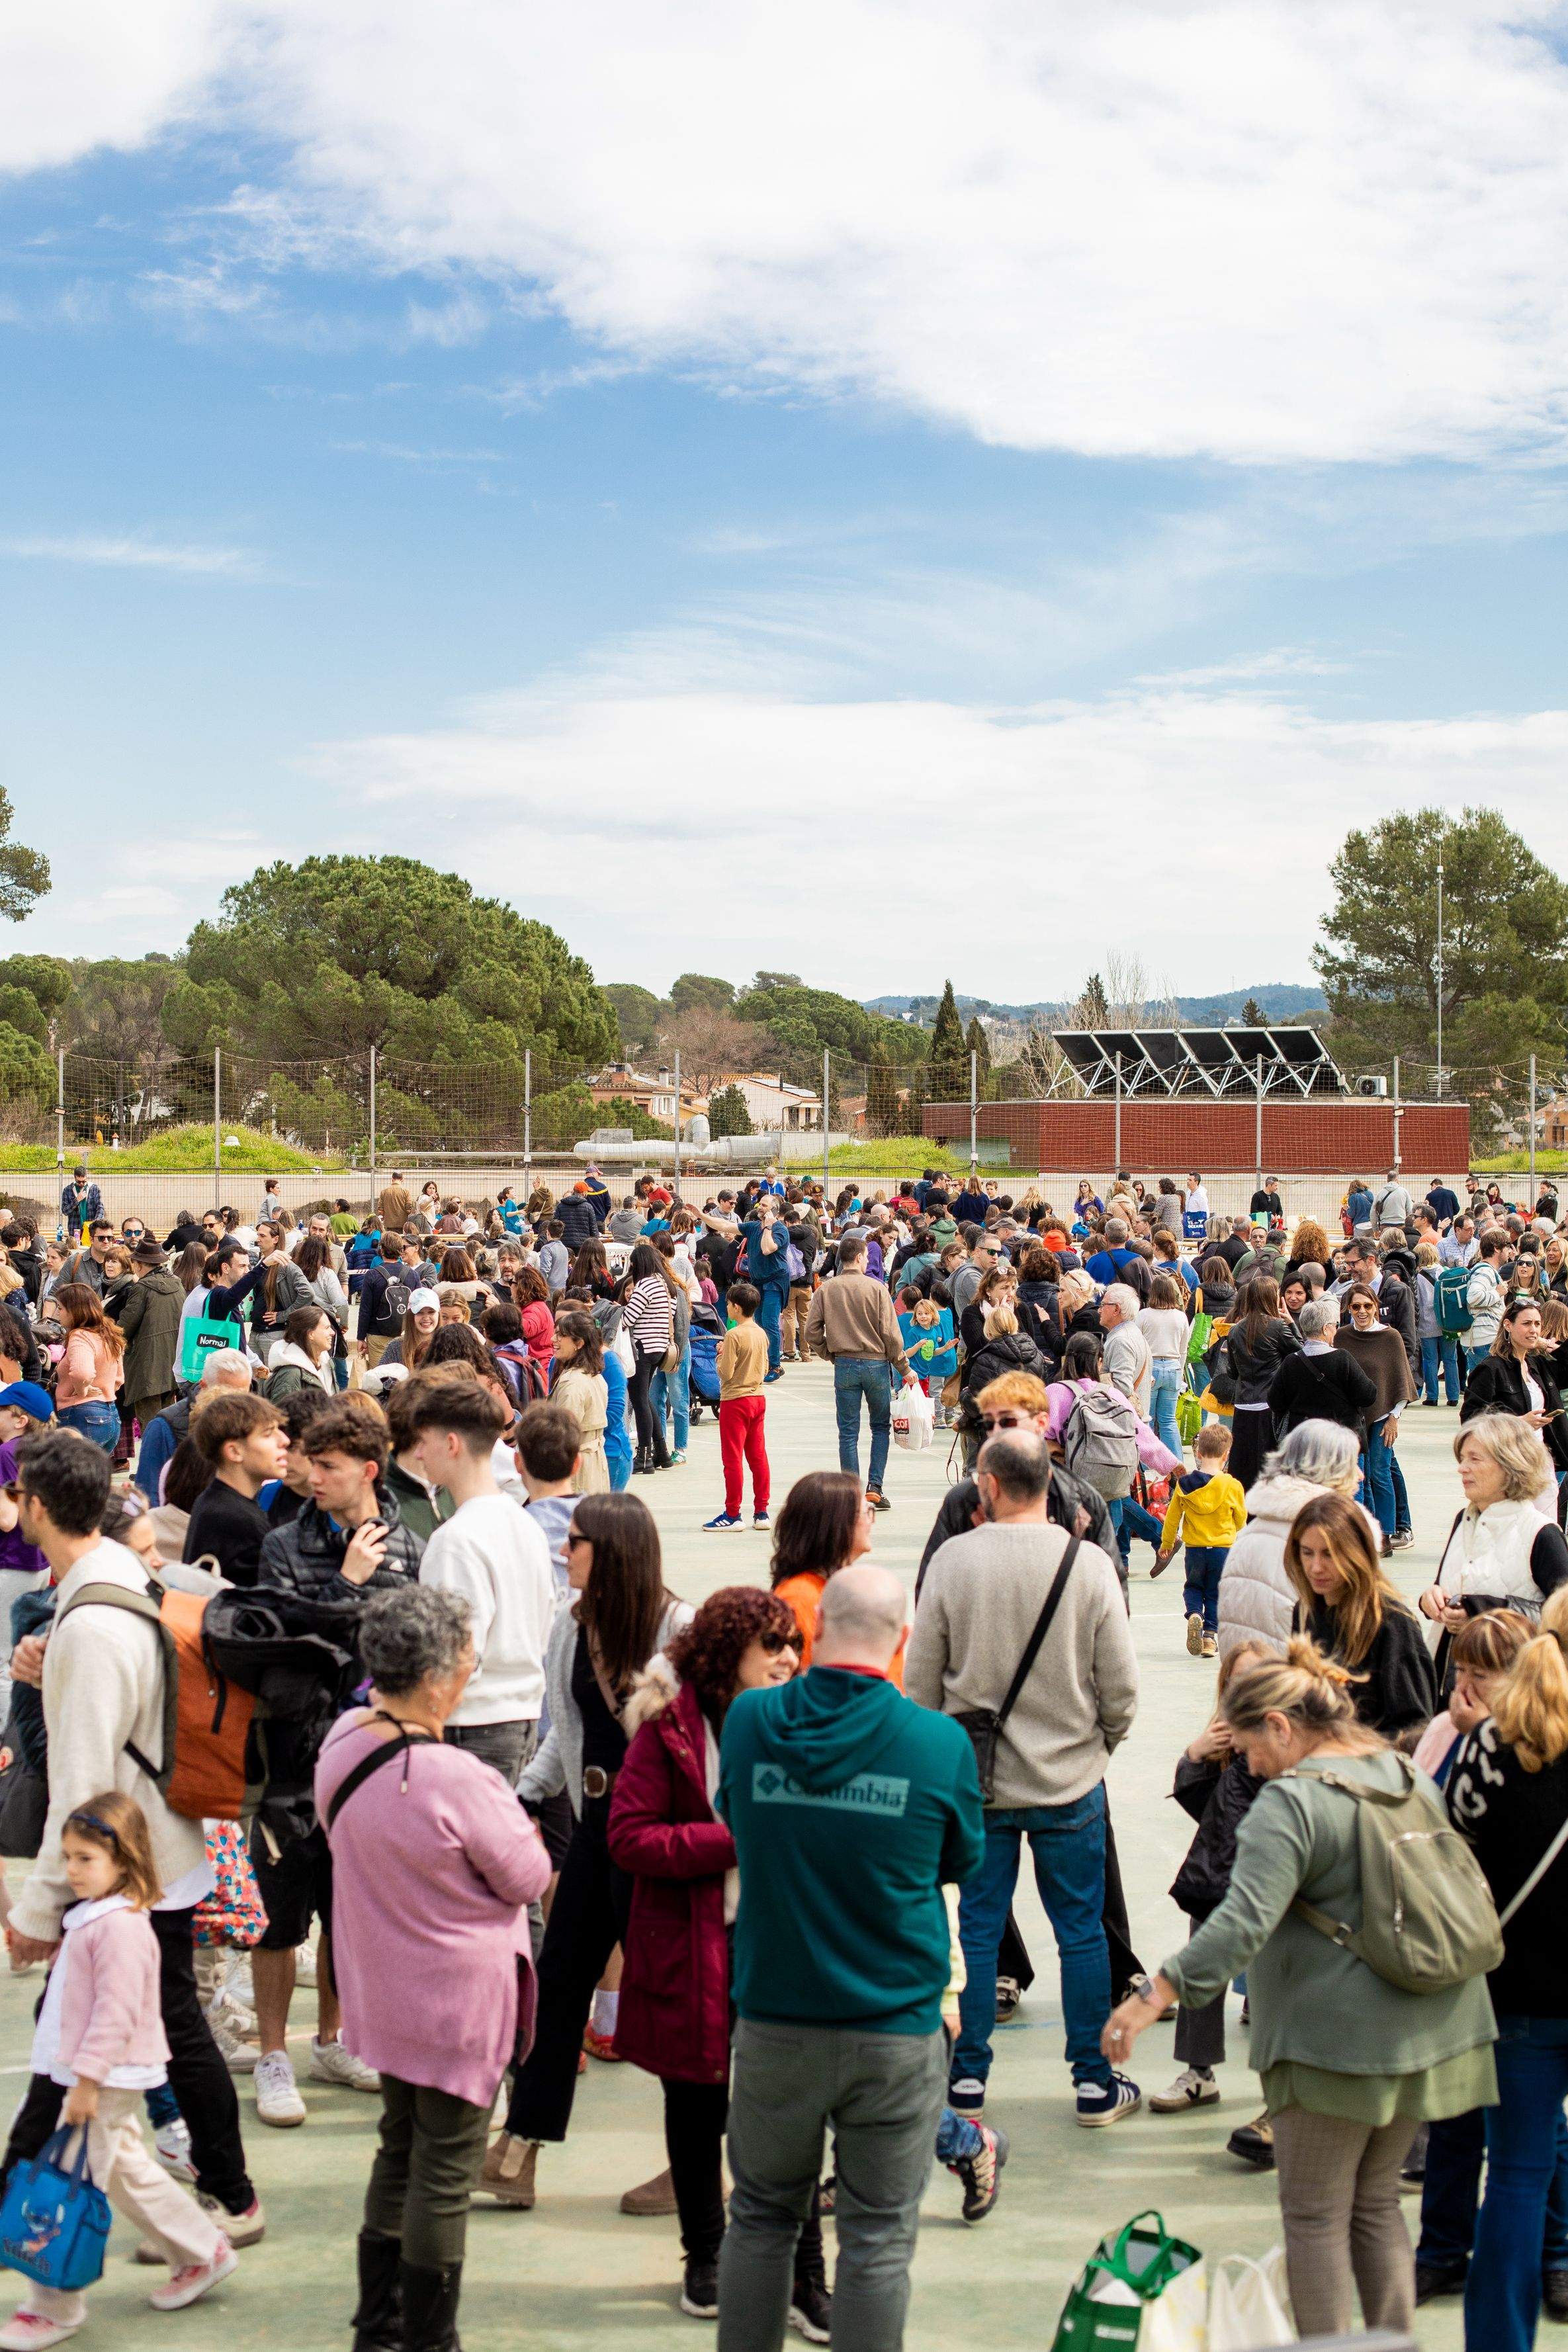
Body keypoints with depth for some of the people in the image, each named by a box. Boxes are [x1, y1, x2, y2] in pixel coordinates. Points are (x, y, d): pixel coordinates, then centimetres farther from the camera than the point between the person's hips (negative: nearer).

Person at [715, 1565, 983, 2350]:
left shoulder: (748, 1719, -8)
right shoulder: (941, 1742, -13)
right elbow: (962, 1861, 4)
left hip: (774, 2020, 2)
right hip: (896, 2030, -2)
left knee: (760, 2217, 18)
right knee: (878, 2236, 9)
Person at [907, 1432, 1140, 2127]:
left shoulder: (953, 1560, -11)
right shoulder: (1089, 1564, -12)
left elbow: (920, 1678, -4)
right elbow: (1122, 1686, -6)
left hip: (975, 1781, 0)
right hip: (1071, 1782, 0)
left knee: (975, 1929, 12)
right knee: (1081, 1931, 11)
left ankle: (967, 2077, 19)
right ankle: (1095, 2084, 19)